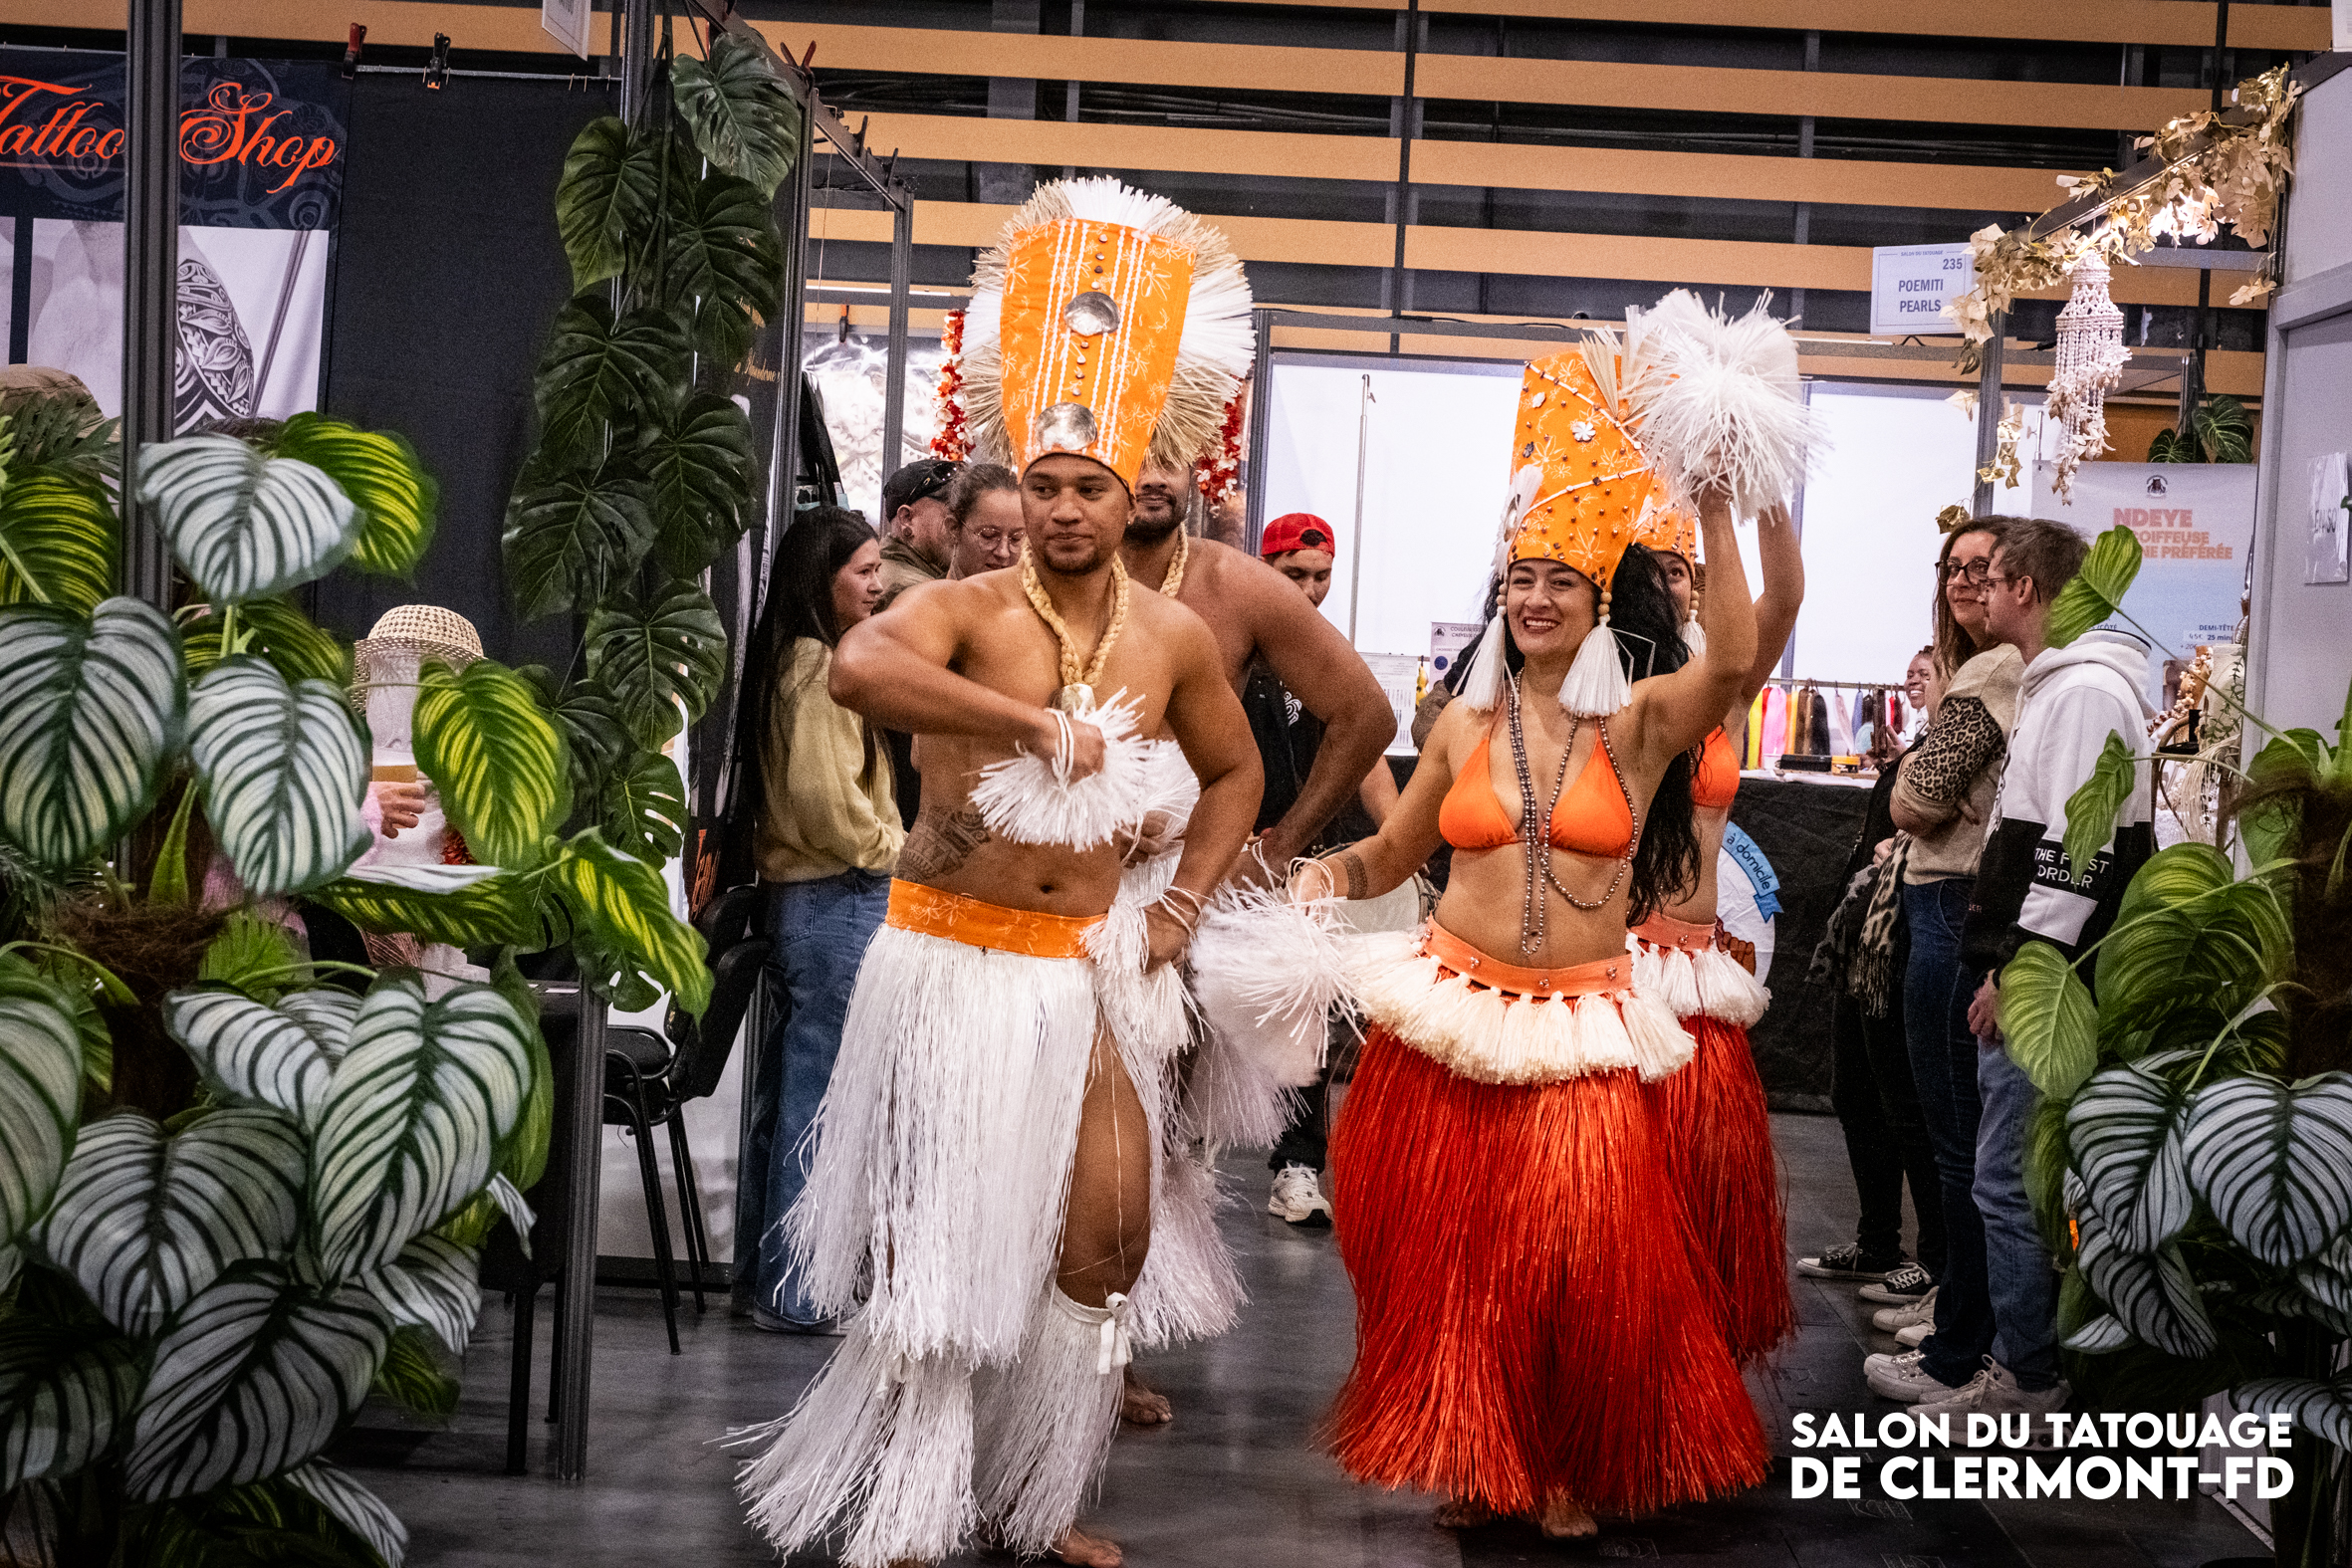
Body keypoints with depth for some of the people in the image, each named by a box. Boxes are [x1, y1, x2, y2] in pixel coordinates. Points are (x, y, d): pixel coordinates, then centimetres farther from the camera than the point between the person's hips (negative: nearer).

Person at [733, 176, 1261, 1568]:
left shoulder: (1175, 637, 3)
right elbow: (859, 670, -33)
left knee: (1109, 1232, 4)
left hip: (1085, 968, 4)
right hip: (949, 956, -4)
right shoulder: (967, 608, -10)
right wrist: (1034, 720, -30)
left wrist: (1185, 904, 8)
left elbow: (1234, 773, 21)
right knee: (933, 1240, 3)